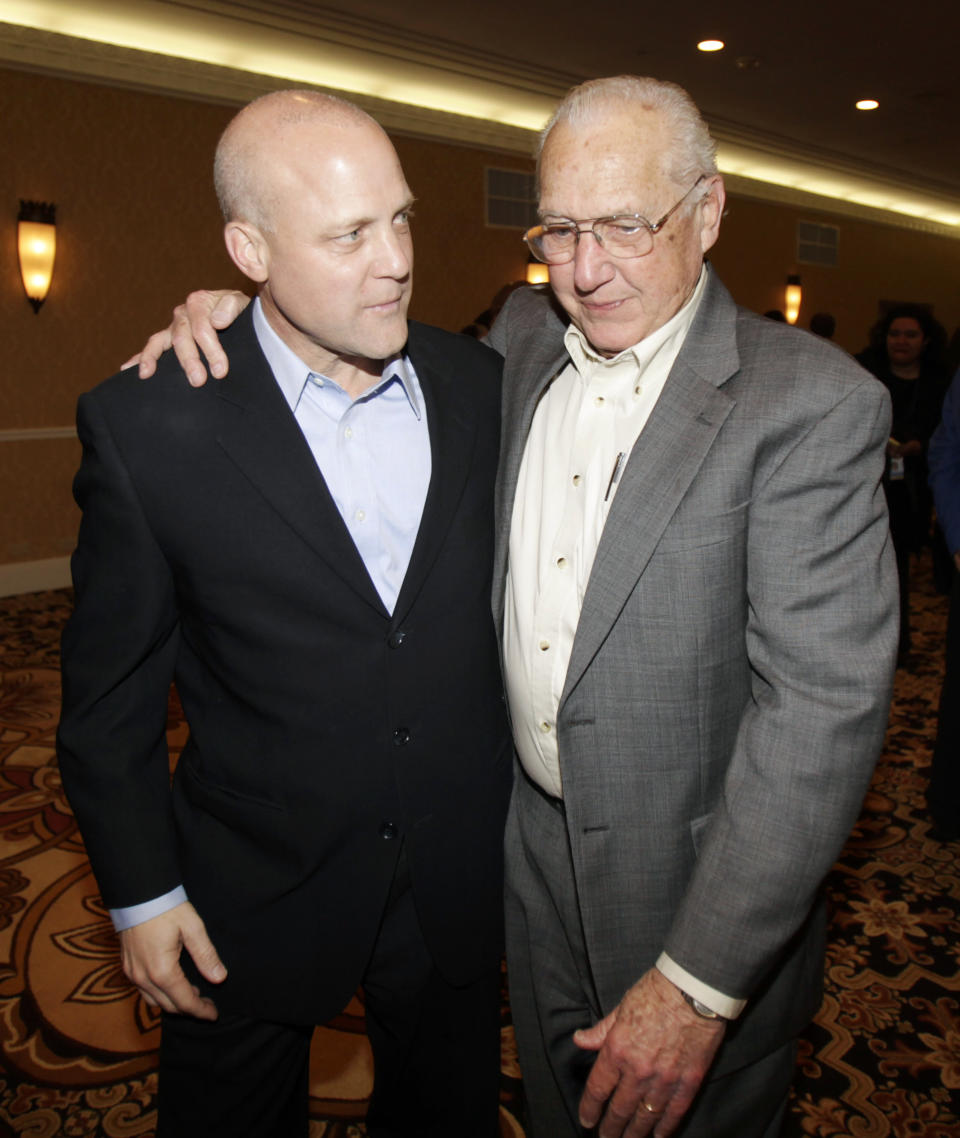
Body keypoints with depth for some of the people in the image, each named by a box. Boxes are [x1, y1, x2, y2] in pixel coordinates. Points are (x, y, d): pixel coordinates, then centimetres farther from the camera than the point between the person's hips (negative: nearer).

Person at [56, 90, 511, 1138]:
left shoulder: (482, 386, -6)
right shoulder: (147, 424, -16)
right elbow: (110, 692, -7)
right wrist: (142, 894, -4)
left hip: (458, 883, 3)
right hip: (248, 903, -2)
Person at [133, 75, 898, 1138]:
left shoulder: (815, 402, -20)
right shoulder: (522, 340, -1)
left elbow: (824, 702, -24)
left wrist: (699, 983, -24)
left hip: (700, 882, -4)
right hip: (531, 840, 5)